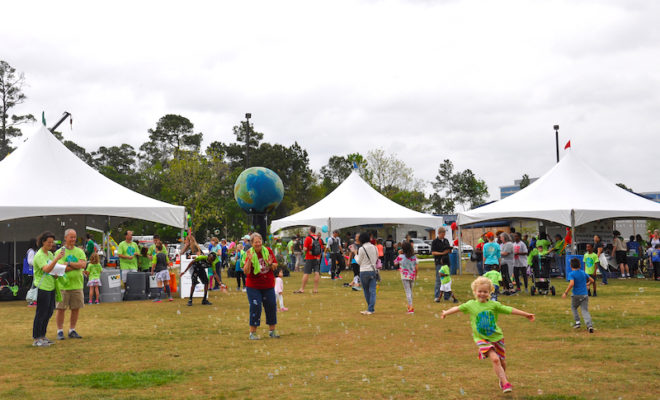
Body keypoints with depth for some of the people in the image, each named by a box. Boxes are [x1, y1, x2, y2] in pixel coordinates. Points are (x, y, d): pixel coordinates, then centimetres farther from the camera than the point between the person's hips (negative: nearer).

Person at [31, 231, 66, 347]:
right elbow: (46, 269, -29)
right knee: (41, 314, -5)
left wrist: (56, 274, 7)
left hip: (51, 287, 9)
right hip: (42, 288, -9)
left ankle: (42, 336, 24)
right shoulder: (39, 255, -14)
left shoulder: (50, 254, 12)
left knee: (49, 313, 13)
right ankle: (36, 339, 1)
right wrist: (57, 258, -37)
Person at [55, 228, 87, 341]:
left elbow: (83, 264, -7)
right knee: (61, 309, -1)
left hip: (77, 285, 3)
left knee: (76, 308, 6)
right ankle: (60, 331, 10)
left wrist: (69, 263, -12)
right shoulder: (60, 252, -1)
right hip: (63, 285, -3)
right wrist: (77, 265, -12)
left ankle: (72, 330, 18)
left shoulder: (80, 251, 9)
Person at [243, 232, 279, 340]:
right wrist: (249, 260, -29)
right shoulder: (249, 253, -9)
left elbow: (275, 267, 3)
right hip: (253, 286, -3)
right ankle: (252, 332, 3)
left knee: (271, 306, 5)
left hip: (268, 285, 3)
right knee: (255, 307, -8)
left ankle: (272, 331, 20)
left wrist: (271, 264, -19)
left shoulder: (268, 251, -1)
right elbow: (246, 272, -16)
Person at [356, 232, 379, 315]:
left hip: (364, 272, -3)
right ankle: (371, 309, -4)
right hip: (373, 271, 3)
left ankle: (371, 308, 19)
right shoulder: (374, 247, 3)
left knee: (366, 291, 12)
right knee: (372, 291, 1)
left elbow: (359, 262, -3)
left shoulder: (361, 249, -11)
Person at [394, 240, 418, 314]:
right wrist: (416, 275, 17)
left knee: (408, 291, -4)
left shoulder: (400, 257, -11)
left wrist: (399, 254, 8)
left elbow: (395, 263, 5)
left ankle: (411, 307, -14)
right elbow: (416, 267, 3)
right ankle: (410, 306, 29)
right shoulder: (414, 257, -2)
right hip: (412, 276, 4)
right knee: (410, 291, 18)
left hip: (405, 276, -4)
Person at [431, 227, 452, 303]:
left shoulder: (446, 241, 15)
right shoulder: (435, 241, -2)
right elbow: (433, 252, -7)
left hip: (446, 262, 6)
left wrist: (449, 249, -4)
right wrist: (442, 253, -16)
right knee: (438, 279, -8)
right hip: (439, 263, -6)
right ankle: (436, 297, -5)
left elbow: (449, 250, 19)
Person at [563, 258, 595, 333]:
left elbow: (571, 284, -24)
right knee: (585, 311, 1)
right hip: (585, 295, 3)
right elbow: (592, 280, 16)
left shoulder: (571, 274, -8)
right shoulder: (583, 273, 8)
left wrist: (565, 293, -18)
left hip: (576, 295, -3)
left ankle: (577, 322, 17)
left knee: (573, 308, 23)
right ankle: (589, 325, -17)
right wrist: (587, 284, 36)